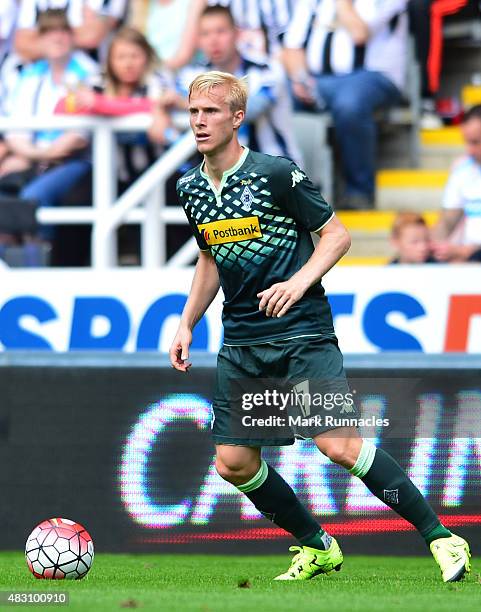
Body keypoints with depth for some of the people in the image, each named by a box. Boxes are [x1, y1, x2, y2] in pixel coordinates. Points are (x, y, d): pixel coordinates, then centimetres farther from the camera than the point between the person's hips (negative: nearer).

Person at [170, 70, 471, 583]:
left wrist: (299, 282, -19)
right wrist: (186, 324, 16)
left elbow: (337, 235, -4)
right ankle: (317, 548, 19)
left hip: (302, 333, -6)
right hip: (240, 343, 6)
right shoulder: (190, 189, 8)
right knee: (233, 463, 0)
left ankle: (441, 538, -9)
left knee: (340, 445, -18)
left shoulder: (276, 174, -10)